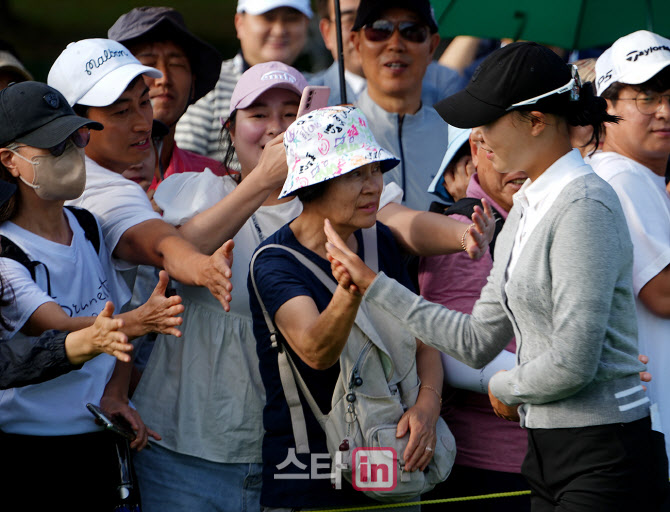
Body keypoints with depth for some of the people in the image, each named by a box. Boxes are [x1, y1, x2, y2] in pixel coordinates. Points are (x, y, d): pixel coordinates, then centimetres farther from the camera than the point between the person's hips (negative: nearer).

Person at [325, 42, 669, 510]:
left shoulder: (584, 207, -15)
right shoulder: (527, 208, 14)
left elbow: (572, 363, -20)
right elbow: (478, 341, 15)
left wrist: (506, 389, -1)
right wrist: (372, 284, 16)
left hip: (603, 459, -9)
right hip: (549, 452, 9)